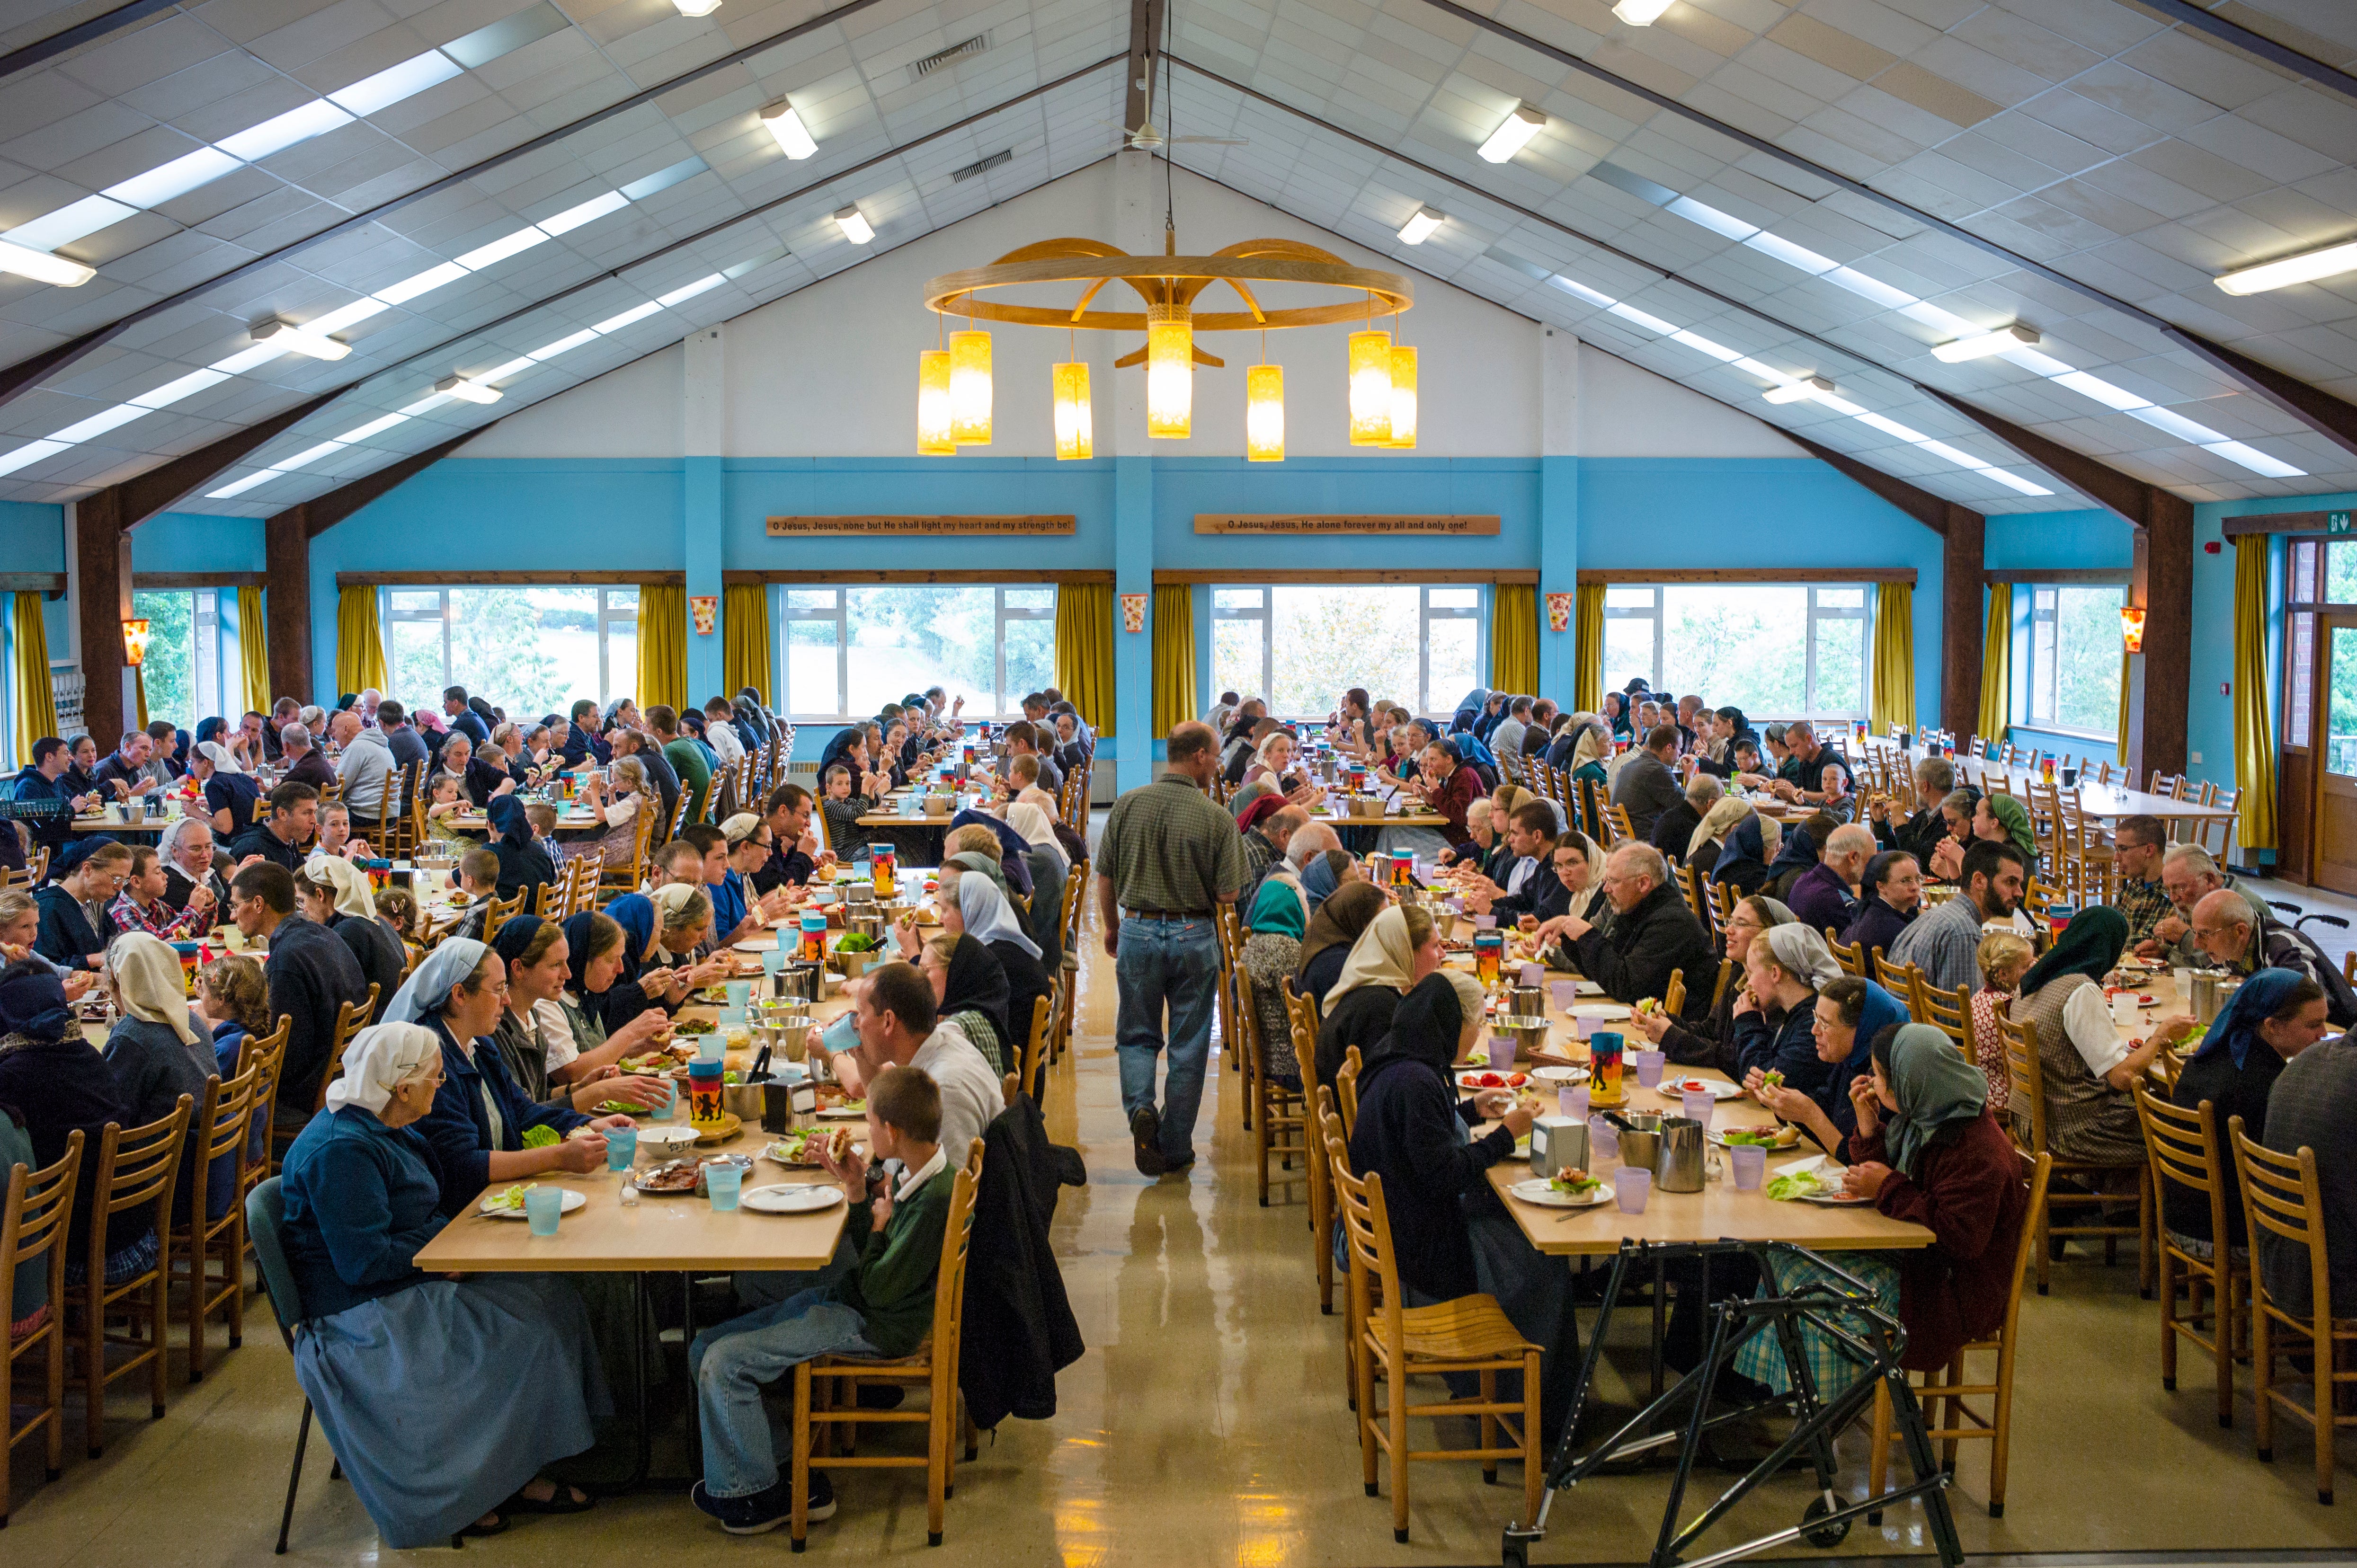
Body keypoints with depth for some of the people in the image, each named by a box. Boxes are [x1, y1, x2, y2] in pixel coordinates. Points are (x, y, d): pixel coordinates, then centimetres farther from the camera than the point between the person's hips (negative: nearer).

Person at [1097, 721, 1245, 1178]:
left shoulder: (1127, 805, -3)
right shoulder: (1216, 818, -11)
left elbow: (1105, 878, 3)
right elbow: (1228, 894, -10)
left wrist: (1112, 929, 18)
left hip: (1138, 931, 2)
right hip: (1194, 935, -2)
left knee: (1138, 1036, 17)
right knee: (1188, 1046, 10)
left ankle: (1140, 1108, -9)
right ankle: (1176, 1148, 16)